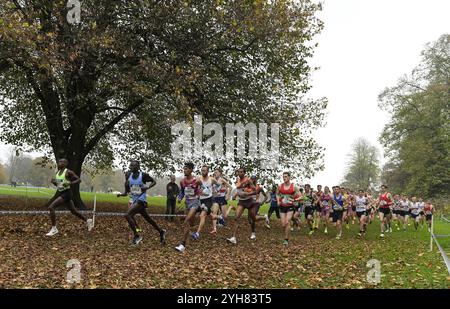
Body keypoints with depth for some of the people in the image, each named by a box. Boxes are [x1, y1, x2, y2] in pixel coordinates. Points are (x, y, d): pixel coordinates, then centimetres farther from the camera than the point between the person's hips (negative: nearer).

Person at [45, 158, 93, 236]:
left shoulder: (68, 172, -11)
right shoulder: (57, 173, 12)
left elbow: (79, 180, -12)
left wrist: (69, 183, -25)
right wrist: (53, 182, 0)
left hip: (66, 193, -8)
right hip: (60, 193, 8)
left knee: (51, 207, -18)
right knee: (74, 211, 15)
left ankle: (54, 229, -10)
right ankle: (88, 221, 32)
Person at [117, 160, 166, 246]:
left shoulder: (143, 175, -12)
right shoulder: (129, 175, 4)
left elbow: (154, 182, 1)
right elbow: (127, 192, 13)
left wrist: (147, 187, -16)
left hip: (141, 200, -7)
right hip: (135, 200, 7)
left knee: (127, 215, -20)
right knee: (148, 219, 16)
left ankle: (137, 236, -10)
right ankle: (161, 232, 34)